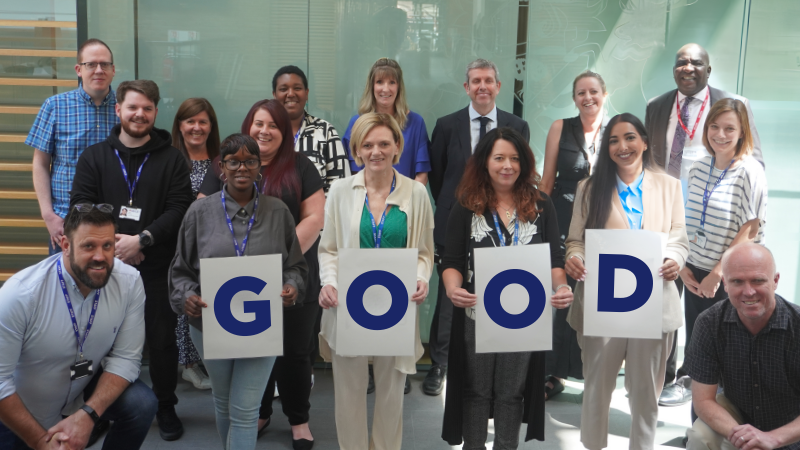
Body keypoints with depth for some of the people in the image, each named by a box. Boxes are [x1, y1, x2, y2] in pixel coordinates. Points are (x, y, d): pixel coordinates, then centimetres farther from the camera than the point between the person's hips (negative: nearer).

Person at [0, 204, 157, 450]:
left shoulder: (130, 283, -20)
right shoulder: (20, 293, -28)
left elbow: (125, 358, -15)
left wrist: (88, 415, -28)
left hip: (85, 391, 2)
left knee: (142, 404, -20)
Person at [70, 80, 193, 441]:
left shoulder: (172, 159, 4)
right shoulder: (94, 157, 9)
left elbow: (179, 209, -6)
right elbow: (81, 207, 0)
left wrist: (141, 240, -18)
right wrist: (110, 244, -14)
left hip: (157, 267, -1)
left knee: (162, 339, 5)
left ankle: (166, 407, 20)